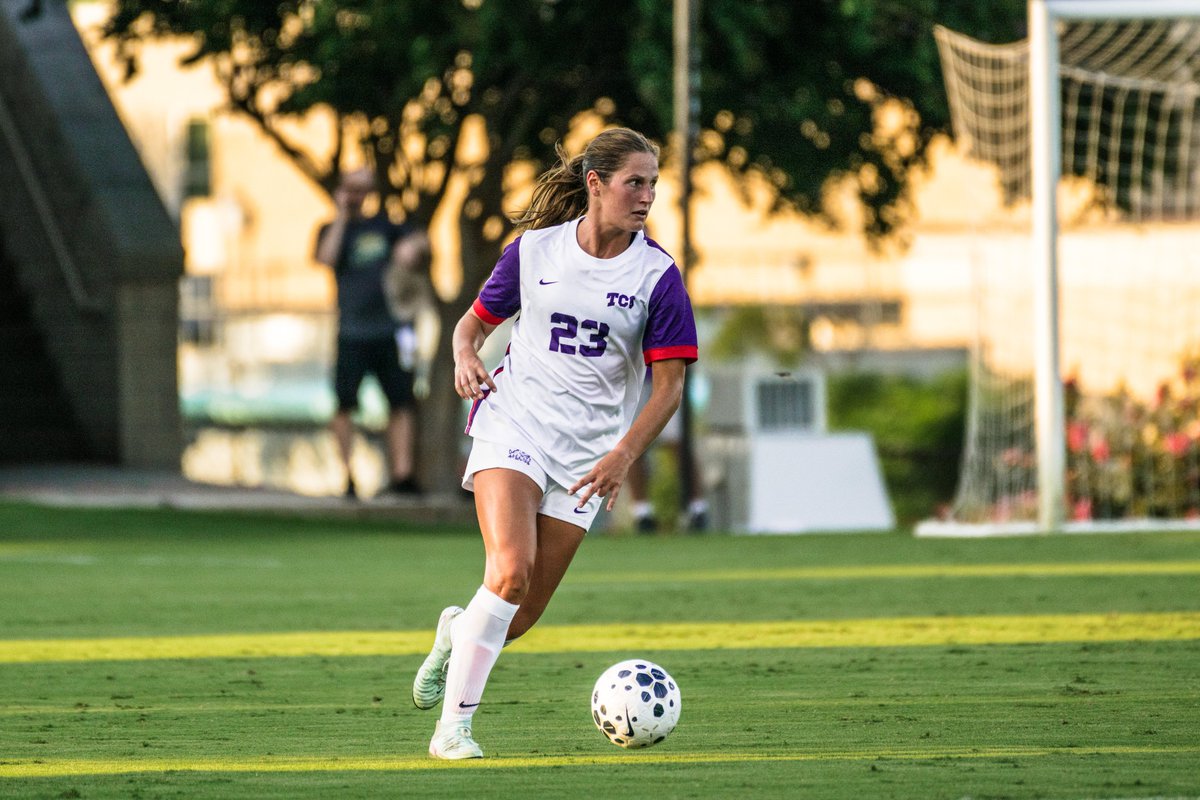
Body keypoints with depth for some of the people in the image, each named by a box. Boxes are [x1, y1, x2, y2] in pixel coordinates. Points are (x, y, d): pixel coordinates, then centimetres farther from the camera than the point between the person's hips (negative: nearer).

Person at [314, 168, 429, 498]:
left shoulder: (384, 226, 14)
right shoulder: (332, 230, 9)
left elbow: (422, 240, 6)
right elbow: (326, 258, -10)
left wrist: (411, 245, -17)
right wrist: (341, 216, -7)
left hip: (391, 330, 2)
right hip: (352, 332, -1)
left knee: (401, 403, -5)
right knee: (344, 405, -8)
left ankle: (402, 474, -7)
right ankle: (348, 474, -3)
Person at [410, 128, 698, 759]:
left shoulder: (656, 275, -3)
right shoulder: (534, 250, 0)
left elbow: (669, 382, -4)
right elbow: (475, 321, 13)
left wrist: (624, 456, -16)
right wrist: (466, 358, -10)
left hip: (587, 454, 1)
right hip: (513, 423, -1)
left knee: (523, 616, 1)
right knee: (511, 569, -24)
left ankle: (459, 632, 36)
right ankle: (454, 725, -17)